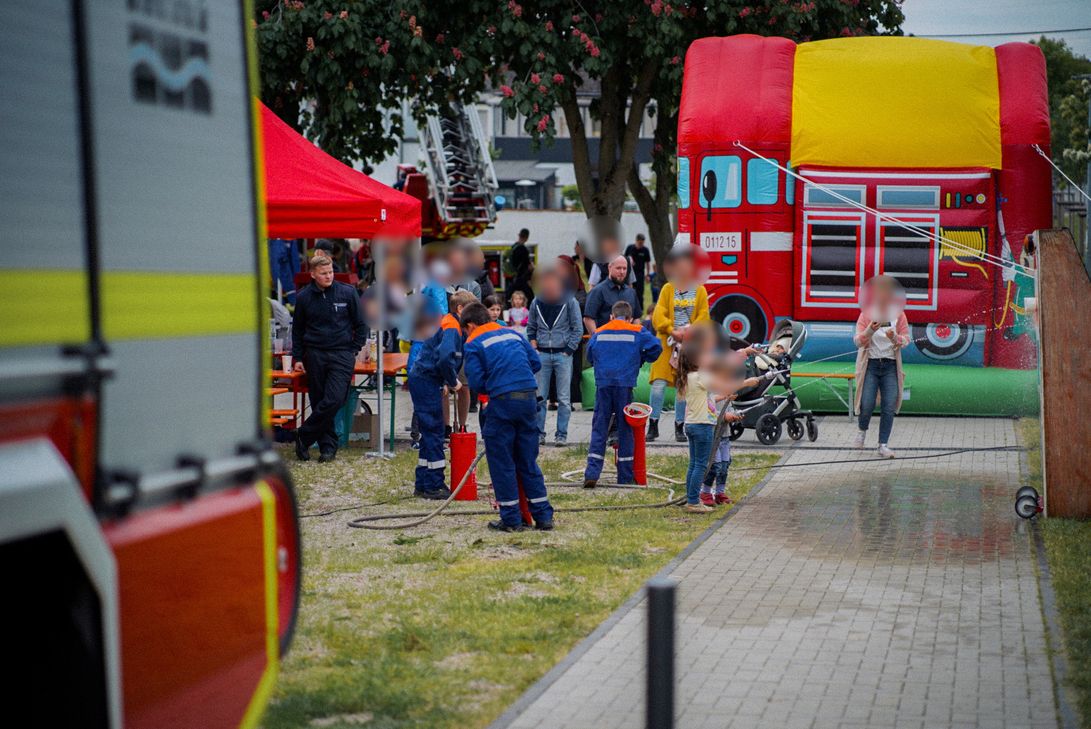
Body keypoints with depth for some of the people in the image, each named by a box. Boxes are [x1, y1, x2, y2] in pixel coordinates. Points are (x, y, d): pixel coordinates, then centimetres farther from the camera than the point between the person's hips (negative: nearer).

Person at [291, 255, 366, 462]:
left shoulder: (347, 293, -1)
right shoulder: (304, 297, 3)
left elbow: (361, 325, 7)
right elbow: (297, 329, 14)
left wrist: (353, 351, 2)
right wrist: (297, 358, 9)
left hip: (341, 354, -2)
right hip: (314, 355, 2)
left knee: (334, 400, -15)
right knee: (318, 402, 2)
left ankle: (304, 437, -2)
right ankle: (327, 446, 11)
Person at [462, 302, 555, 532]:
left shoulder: (473, 344, 2)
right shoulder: (514, 334, 18)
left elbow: (476, 382, -5)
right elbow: (536, 363, 17)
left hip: (503, 401, -5)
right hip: (529, 396, 5)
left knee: (501, 462, 5)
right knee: (528, 461, 14)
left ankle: (511, 519, 6)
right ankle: (543, 516, 13)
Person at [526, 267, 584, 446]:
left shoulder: (570, 302, -2)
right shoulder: (536, 302, 7)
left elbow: (578, 329, 2)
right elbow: (531, 327, 20)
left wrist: (569, 350, -5)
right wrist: (532, 342, 4)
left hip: (563, 354, -2)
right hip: (542, 354, 3)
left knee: (564, 398, 0)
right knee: (539, 396, 2)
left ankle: (561, 434, 5)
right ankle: (538, 433, 9)